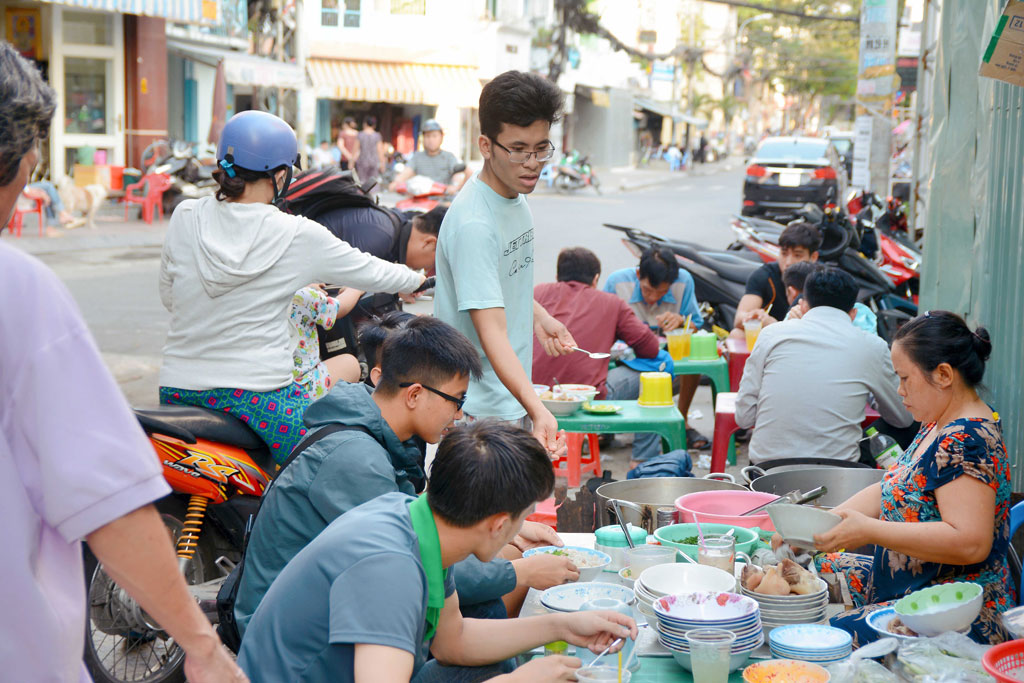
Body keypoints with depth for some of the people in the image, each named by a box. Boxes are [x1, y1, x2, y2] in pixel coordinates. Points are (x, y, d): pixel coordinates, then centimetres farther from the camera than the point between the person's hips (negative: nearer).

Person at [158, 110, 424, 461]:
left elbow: (168, 295, 12)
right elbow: (369, 271, 7)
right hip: (259, 397, -4)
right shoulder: (297, 235, -8)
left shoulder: (184, 217, 0)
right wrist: (416, 280, 26)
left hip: (178, 391, 5)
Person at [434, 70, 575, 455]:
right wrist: (537, 410, -41)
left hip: (512, 397, 9)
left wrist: (539, 316, 11)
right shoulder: (473, 224, -25)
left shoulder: (515, 195, 4)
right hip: (478, 410, -9)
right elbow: (491, 332, -32)